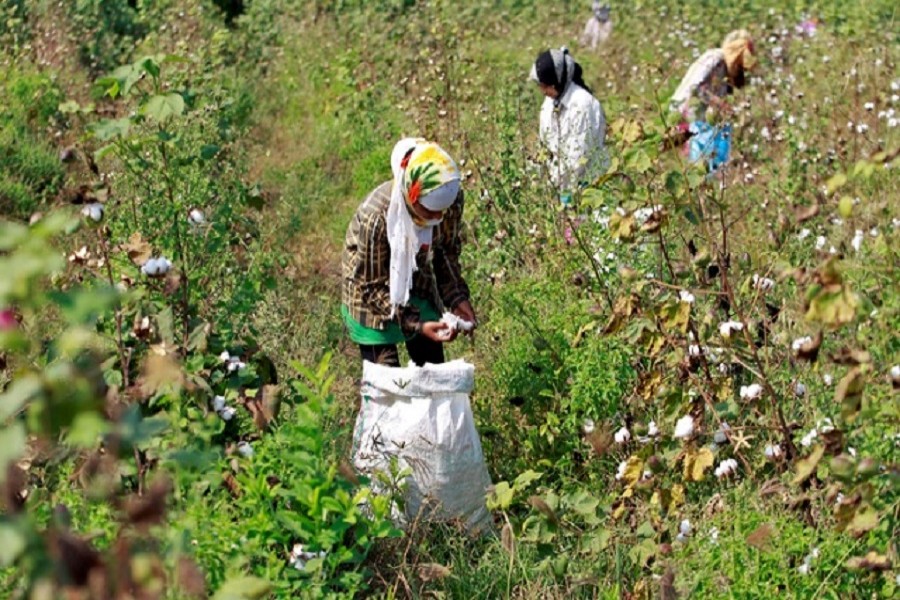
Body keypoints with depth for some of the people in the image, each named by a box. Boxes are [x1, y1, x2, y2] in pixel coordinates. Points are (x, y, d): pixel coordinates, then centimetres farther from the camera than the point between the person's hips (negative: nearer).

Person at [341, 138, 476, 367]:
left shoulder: (452, 200, -23)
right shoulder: (376, 216, -36)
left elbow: (446, 252, -2)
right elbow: (372, 286, -23)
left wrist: (457, 297, -14)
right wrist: (415, 324, -31)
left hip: (418, 284, 5)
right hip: (372, 296, -5)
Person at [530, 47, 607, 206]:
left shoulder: (581, 104, -24)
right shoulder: (552, 101, 2)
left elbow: (580, 153, -22)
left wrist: (572, 191, -17)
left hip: (582, 183, -7)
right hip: (562, 182, 7)